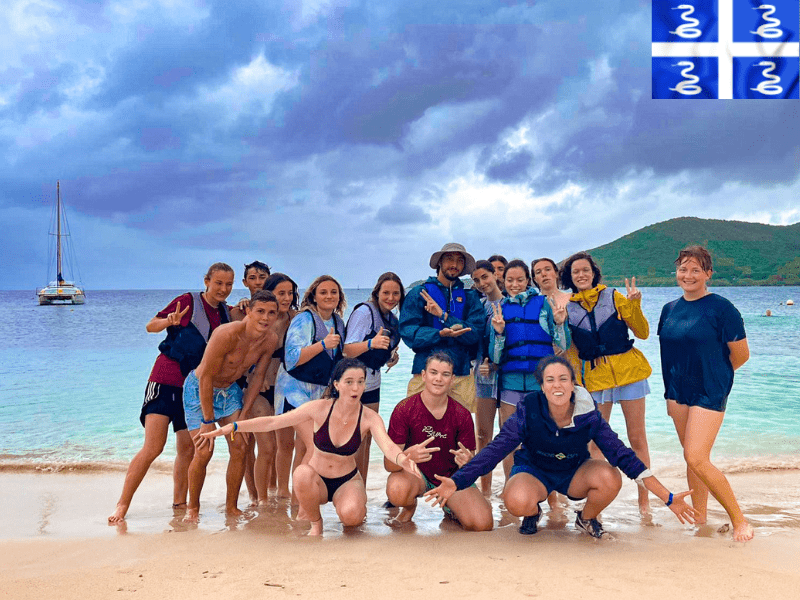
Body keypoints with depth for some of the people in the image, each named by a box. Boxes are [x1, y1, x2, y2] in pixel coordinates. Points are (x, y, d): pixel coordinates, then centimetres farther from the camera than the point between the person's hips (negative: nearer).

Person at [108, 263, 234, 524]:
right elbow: (150, 326, -6)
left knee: (188, 449, 7)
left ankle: (179, 502, 21)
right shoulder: (189, 301, -5)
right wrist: (170, 321, -27)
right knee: (153, 447, -13)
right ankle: (122, 505, -5)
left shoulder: (226, 313, 11)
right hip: (167, 380, -6)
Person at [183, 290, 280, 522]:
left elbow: (258, 376, 1)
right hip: (199, 389, -5)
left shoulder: (271, 340, -13)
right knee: (204, 452, -11)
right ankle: (192, 508, 11)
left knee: (239, 449, -4)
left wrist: (243, 413, -1)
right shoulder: (228, 334, -32)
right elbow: (206, 377, -26)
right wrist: (208, 421, -23)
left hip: (230, 390, 6)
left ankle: (231, 507, 12)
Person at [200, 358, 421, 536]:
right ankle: (315, 523, -6)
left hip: (348, 481, 0)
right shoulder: (320, 409, -16)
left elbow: (387, 446, -34)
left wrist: (402, 460, -58)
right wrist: (233, 426, -23)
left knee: (351, 517, -31)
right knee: (302, 473, -35)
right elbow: (273, 422, -14)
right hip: (317, 479, 0)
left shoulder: (369, 418, -16)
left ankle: (355, 504, 9)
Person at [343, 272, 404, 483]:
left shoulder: (392, 319, 9)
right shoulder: (364, 312, -14)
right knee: (356, 442, -9)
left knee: (366, 441, 11)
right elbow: (348, 350, -21)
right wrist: (371, 343, -37)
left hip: (373, 384, 8)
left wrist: (392, 357, 3)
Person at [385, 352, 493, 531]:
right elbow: (389, 463, -20)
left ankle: (451, 508, 15)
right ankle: (410, 505, 2)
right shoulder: (404, 410, -16)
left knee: (483, 525, -20)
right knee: (397, 490, -38)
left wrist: (467, 462, -32)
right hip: (414, 473, -2)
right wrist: (408, 456, -44)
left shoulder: (462, 415, -8)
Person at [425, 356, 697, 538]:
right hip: (533, 470, -2)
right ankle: (533, 513, 6)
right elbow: (496, 449, -25)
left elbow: (622, 453, -17)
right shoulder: (528, 410, -24)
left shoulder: (588, 415, -20)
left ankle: (586, 518, 6)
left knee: (610, 478, -30)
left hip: (575, 472, 2)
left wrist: (668, 497, -19)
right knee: (518, 502, -36)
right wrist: (456, 482, -37)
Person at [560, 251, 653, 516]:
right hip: (594, 376, 1)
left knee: (637, 438, 3)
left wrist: (634, 305, -14)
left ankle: (644, 499, 13)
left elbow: (643, 333, -1)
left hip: (628, 370, -1)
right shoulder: (567, 307, 6)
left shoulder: (613, 296, 2)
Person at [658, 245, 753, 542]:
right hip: (678, 392, 6)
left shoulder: (721, 308, -11)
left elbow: (741, 355, -6)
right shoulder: (670, 309, 9)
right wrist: (670, 393, 16)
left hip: (709, 394, -6)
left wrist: (712, 375, 6)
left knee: (696, 459, -13)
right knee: (692, 458, 12)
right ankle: (699, 518, 22)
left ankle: (739, 519, 2)